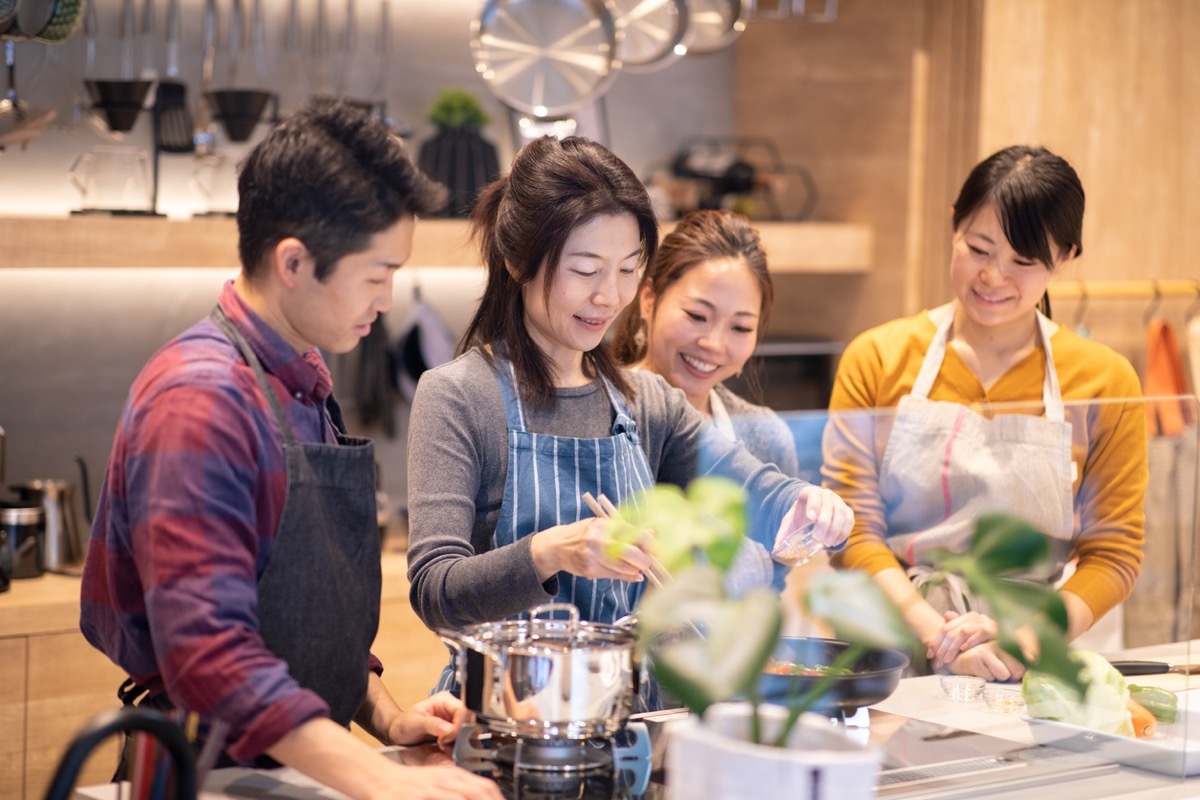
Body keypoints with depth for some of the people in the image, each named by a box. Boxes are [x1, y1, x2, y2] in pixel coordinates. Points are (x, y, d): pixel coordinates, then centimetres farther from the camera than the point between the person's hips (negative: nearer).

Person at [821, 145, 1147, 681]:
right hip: (893, 655, 0)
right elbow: (852, 529, 1)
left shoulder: (1104, 383, 7)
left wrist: (1030, 637, -13)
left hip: (1025, 675, 1)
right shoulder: (877, 360, 6)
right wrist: (937, 636, -15)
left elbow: (1113, 555, 5)